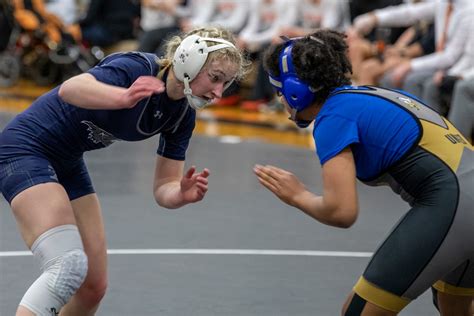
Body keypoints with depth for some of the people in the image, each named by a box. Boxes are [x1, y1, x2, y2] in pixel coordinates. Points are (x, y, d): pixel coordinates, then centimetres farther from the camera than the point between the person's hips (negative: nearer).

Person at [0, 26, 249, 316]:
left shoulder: (183, 116, -2)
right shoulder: (138, 68, -25)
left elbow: (164, 187, 0)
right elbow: (69, 89, -42)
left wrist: (182, 194, -25)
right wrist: (124, 97, -61)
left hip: (67, 163, 9)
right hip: (26, 147, -9)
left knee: (94, 286, 5)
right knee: (69, 266, -26)